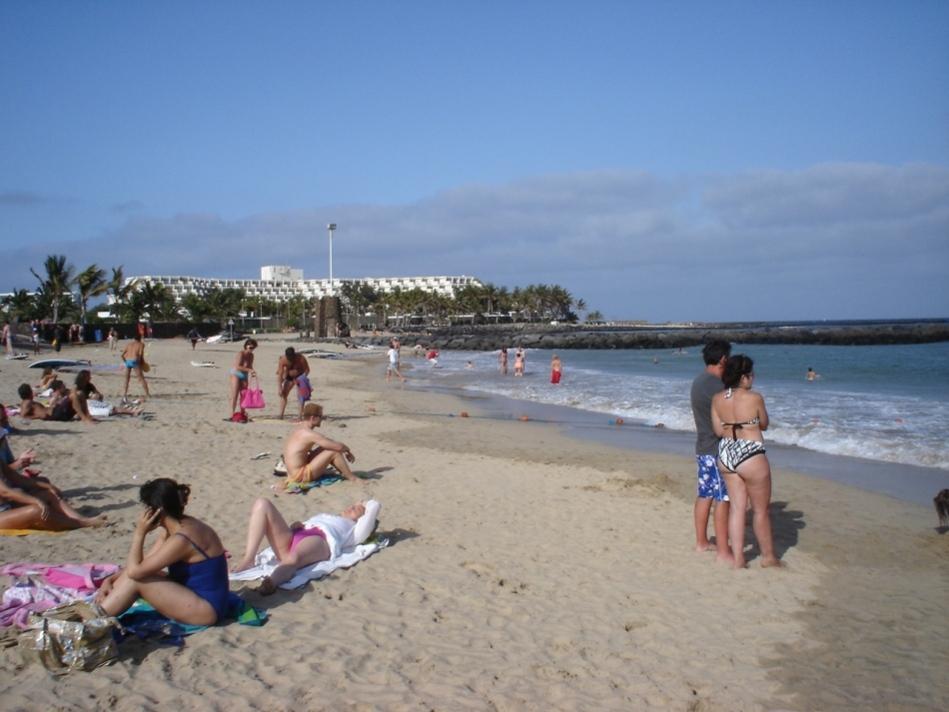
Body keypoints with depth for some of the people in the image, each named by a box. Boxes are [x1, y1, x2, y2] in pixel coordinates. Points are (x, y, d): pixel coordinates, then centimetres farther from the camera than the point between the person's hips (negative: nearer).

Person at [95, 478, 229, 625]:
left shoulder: (181, 540, -24)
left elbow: (134, 570, -22)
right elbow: (144, 562, 10)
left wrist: (140, 533, -15)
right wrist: (111, 579, 0)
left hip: (206, 609, -10)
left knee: (137, 577, -14)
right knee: (141, 572, 3)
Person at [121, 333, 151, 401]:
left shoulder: (129, 344, 21)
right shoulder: (141, 344, 8)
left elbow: (122, 355, 14)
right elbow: (140, 354, -7)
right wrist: (143, 363, 4)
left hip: (127, 361, 4)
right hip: (135, 361, -4)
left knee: (127, 378, 19)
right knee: (142, 378, 3)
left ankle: (125, 393, 16)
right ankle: (147, 394, 2)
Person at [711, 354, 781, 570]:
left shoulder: (717, 399, -1)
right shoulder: (754, 398, -14)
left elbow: (718, 430, 2)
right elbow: (764, 425, 1)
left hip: (726, 454, 5)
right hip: (750, 456, -5)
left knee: (737, 508, 13)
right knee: (761, 509, 12)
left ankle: (738, 558, 15)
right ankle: (768, 556, 26)